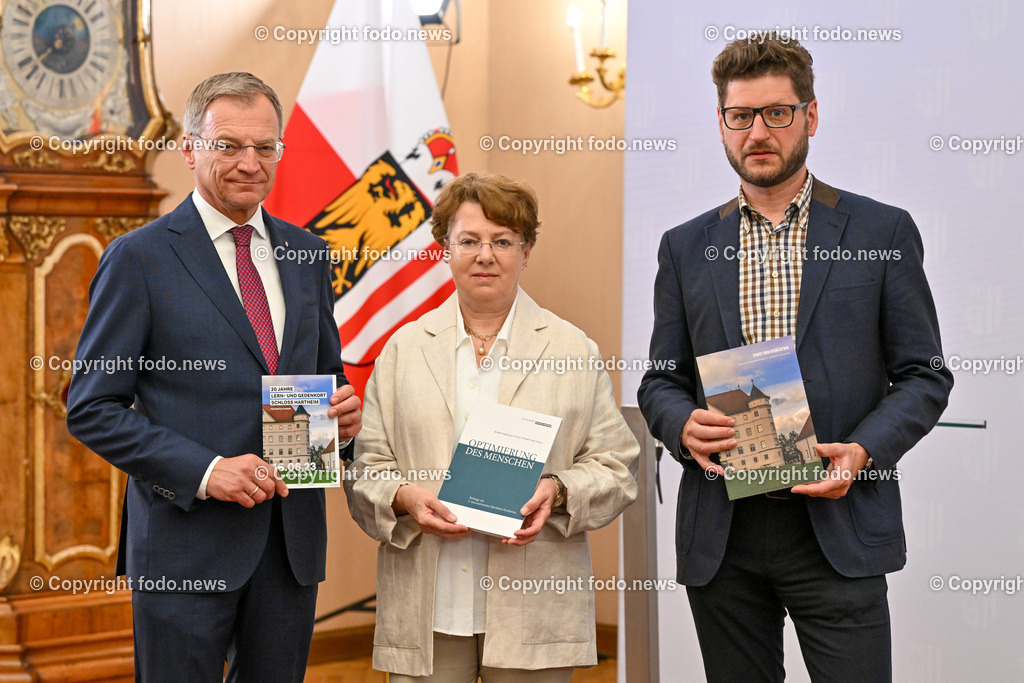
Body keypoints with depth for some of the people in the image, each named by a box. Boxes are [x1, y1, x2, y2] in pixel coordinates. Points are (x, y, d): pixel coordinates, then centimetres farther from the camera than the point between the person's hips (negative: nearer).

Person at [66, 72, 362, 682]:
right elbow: (92, 409, -7)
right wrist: (203, 471, -18)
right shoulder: (140, 259, -5)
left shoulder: (306, 253, 11)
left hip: (294, 537, 5)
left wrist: (343, 412, -3)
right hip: (187, 543, -5)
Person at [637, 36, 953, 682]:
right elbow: (661, 381, 13)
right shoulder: (685, 247, 11)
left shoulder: (883, 231, 4)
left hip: (838, 529, -2)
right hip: (721, 535, 3)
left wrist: (863, 451, -13)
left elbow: (925, 375, 4)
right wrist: (683, 425, -9)